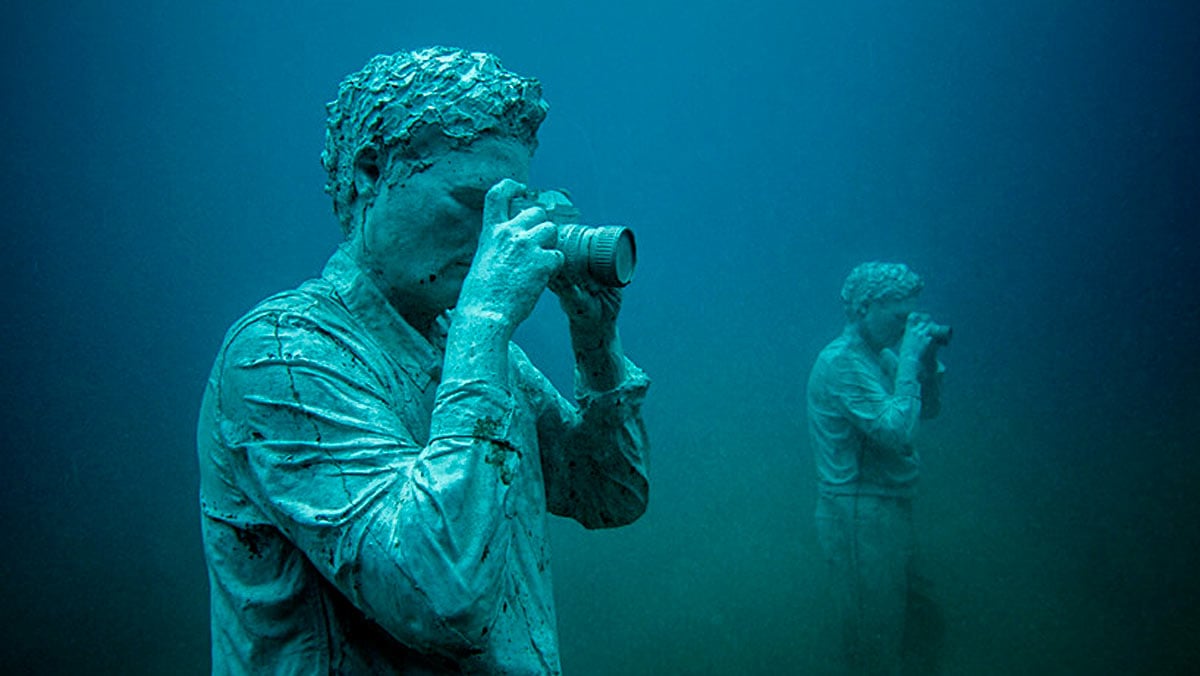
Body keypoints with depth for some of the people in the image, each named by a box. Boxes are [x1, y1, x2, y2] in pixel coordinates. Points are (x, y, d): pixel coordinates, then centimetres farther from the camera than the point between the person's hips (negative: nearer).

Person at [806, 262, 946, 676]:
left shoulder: (879, 355, 10)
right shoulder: (842, 362, -19)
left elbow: (929, 408, 16)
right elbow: (897, 431, -27)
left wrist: (927, 358, 1)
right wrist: (907, 360, -20)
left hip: (888, 511, 10)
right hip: (859, 517, -10)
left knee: (923, 627, 20)